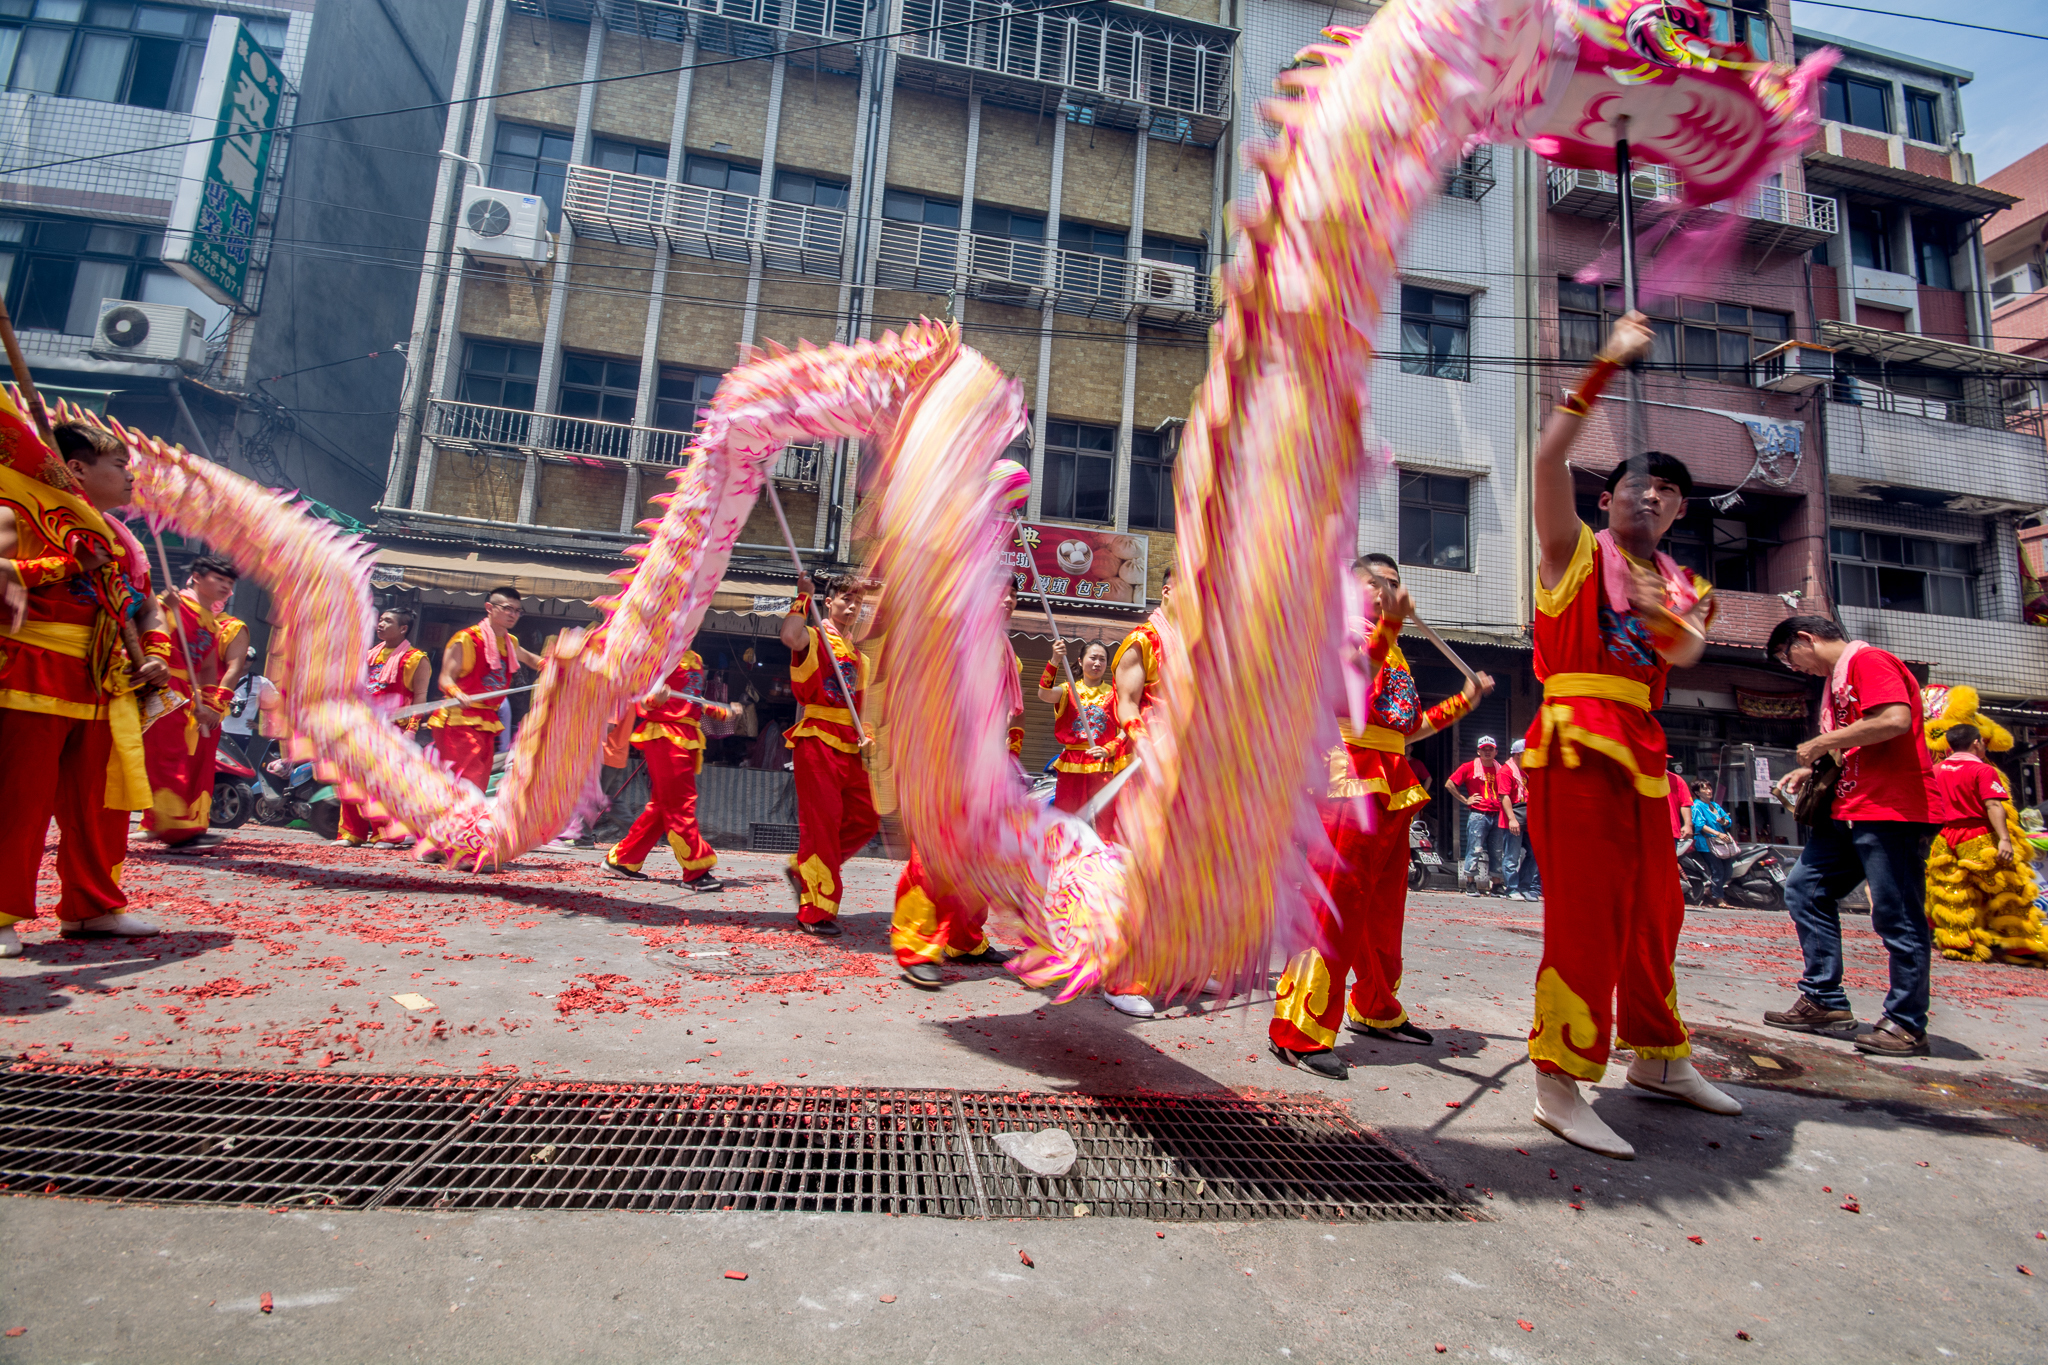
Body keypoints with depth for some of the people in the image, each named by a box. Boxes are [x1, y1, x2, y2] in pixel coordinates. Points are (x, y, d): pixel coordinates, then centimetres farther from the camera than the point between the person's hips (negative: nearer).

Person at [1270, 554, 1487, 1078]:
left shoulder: (1394, 651, 26)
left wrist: (1462, 701, 23)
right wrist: (1388, 622, -29)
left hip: (1392, 787, 9)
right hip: (1351, 778, -9)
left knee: (1384, 908, 16)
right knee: (1335, 904, -13)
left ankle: (1376, 1010, 31)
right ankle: (1299, 1030, -11)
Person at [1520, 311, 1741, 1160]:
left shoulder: (1683, 587, 20)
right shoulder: (1576, 550, 5)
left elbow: (1685, 654, 0)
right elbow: (1549, 458, -10)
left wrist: (1665, 615, -20)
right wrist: (1607, 368, -12)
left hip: (1642, 749, 7)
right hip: (1577, 741, -7)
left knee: (1654, 909, 15)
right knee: (1585, 910, -11)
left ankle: (1657, 1056, 32)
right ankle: (1560, 1085, -5)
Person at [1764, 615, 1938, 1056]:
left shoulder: (1868, 660, -8)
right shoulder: (1836, 679, 22)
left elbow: (1895, 720, -23)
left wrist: (1821, 743, -13)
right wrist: (1812, 770, 13)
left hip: (1891, 809, -10)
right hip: (1847, 811, 10)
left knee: (1898, 918, -3)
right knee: (1804, 889, 7)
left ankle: (1906, 1024, 6)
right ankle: (1825, 1001, 13)